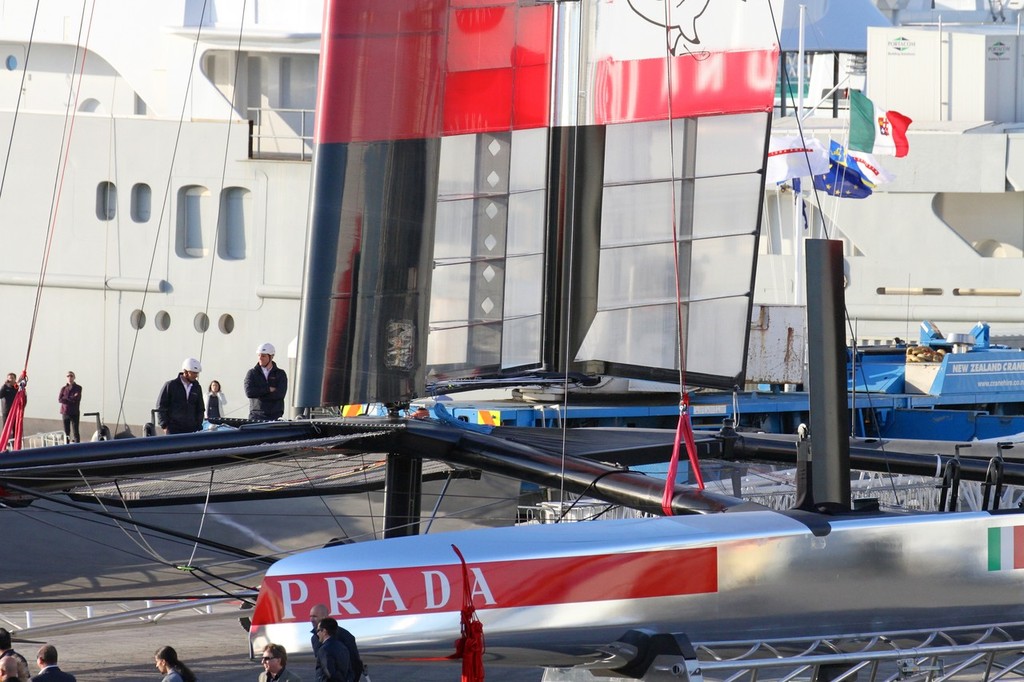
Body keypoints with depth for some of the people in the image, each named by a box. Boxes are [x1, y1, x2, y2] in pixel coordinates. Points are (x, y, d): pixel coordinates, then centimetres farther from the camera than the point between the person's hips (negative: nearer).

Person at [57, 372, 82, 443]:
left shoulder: (78, 388, 1)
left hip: (74, 413, -3)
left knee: (75, 432, -8)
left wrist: (65, 399, -9)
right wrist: (72, 399, -12)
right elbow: (59, 399, -5)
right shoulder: (63, 388, 8)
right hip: (65, 412, 3)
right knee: (66, 432, 6)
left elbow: (77, 399, -10)